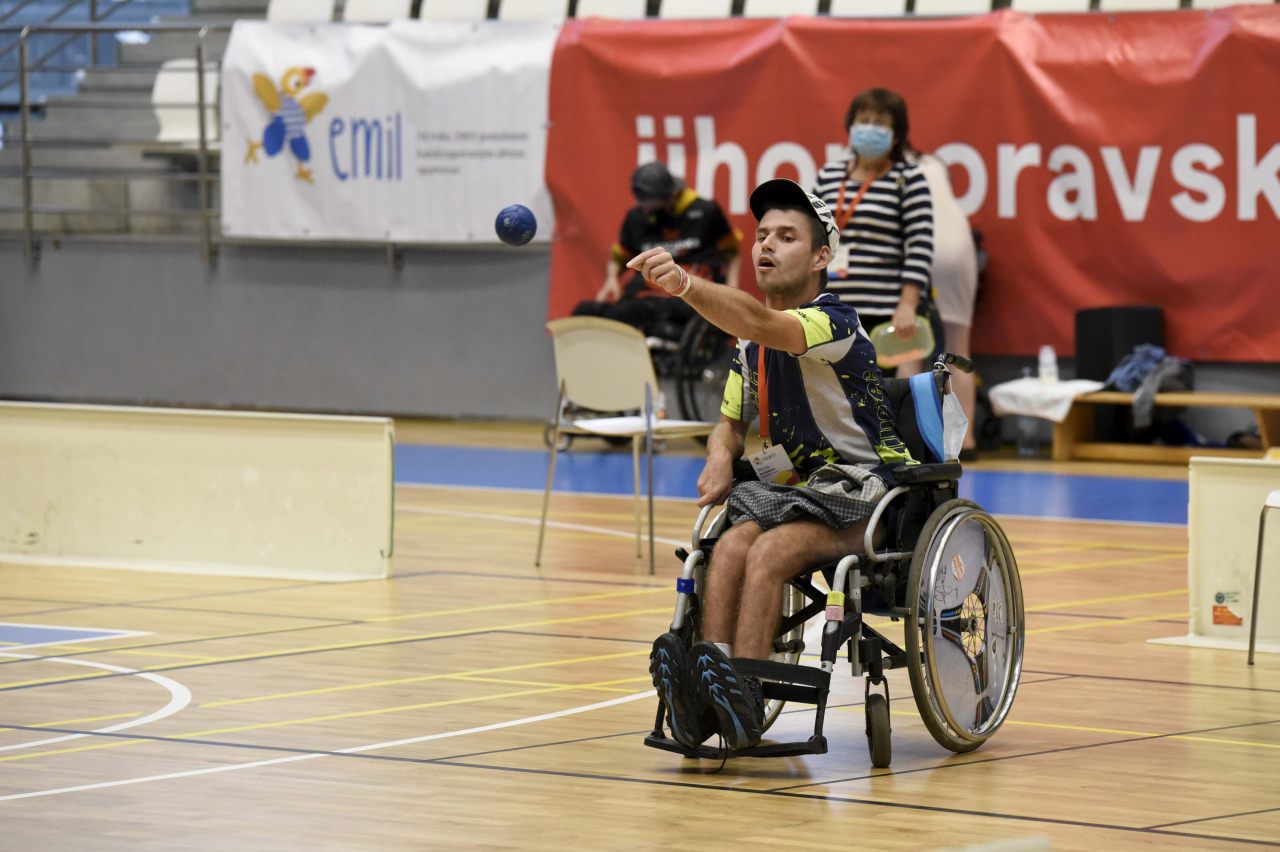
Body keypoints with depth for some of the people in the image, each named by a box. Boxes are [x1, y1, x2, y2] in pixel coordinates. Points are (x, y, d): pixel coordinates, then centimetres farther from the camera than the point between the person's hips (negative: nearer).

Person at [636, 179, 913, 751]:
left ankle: (743, 697, -44)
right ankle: (707, 702, -43)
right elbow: (731, 422, 24)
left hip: (860, 495, -6)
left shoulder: (834, 323, -13)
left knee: (768, 551, -33)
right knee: (731, 545, -26)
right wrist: (721, 456, -2)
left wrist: (685, 285, -50)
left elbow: (763, 324, -33)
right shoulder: (751, 345, 14)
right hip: (789, 490, 6)